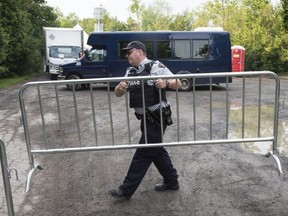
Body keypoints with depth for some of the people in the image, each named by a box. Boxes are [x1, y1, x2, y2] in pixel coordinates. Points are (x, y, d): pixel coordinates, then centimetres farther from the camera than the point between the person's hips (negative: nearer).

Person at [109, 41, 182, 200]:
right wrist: (120, 87, -17)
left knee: (143, 153, -1)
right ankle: (171, 181, 34)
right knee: (156, 150, 17)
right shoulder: (130, 72, 10)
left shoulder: (156, 67, -10)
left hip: (157, 118, -8)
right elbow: (118, 94, 6)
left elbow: (178, 84, -10)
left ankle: (126, 190, 7)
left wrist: (166, 83, -31)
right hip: (146, 119, 8)